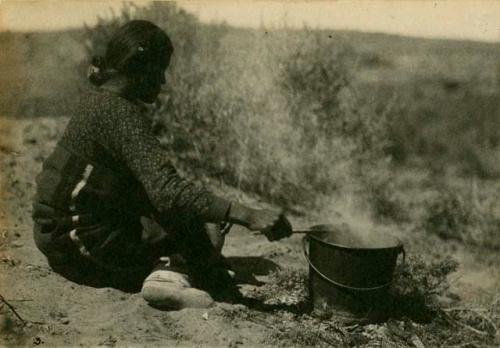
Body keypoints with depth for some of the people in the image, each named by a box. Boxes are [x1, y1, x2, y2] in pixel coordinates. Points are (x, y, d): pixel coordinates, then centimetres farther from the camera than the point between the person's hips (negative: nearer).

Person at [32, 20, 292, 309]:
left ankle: (173, 267, -5)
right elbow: (167, 191, -32)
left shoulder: (97, 98, 8)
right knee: (206, 229, -6)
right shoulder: (120, 113, -21)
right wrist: (247, 215, -35)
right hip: (76, 241, -9)